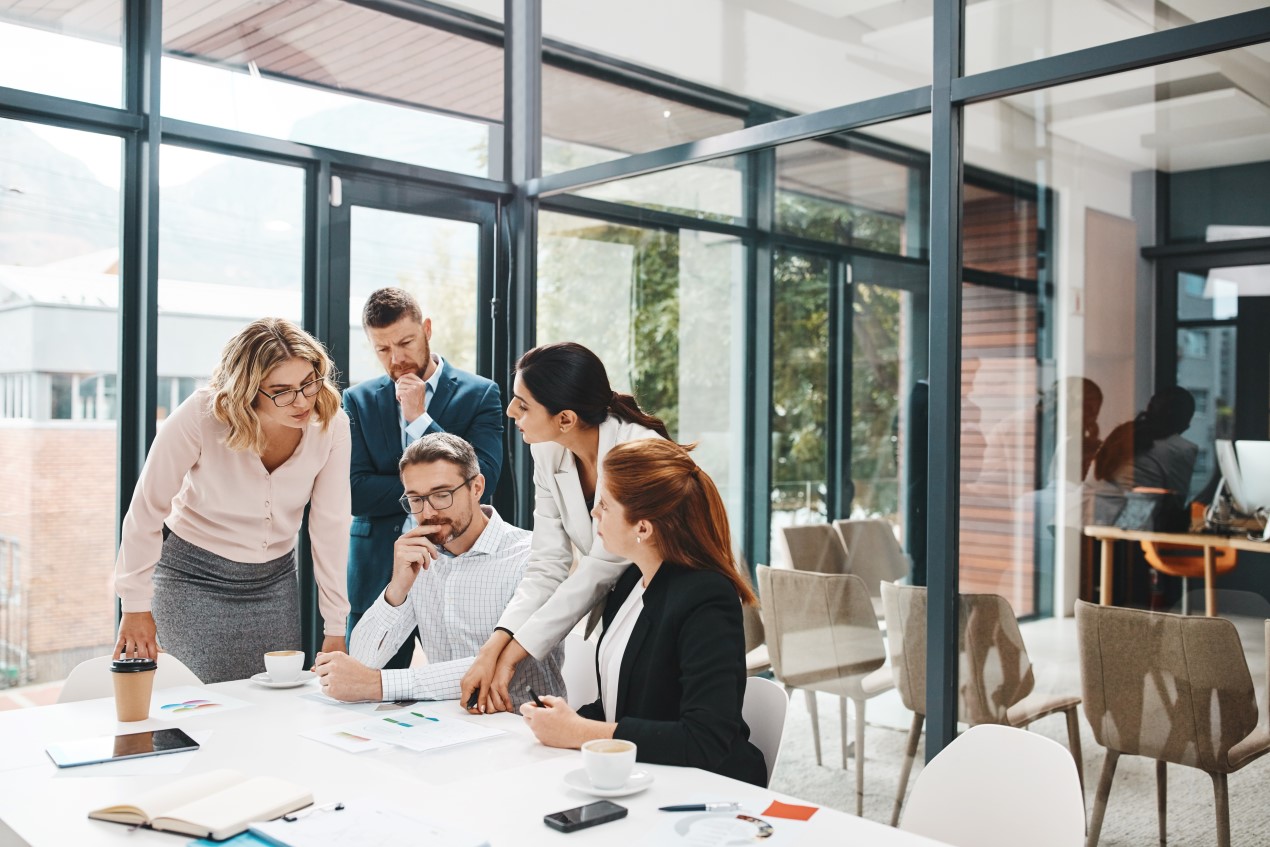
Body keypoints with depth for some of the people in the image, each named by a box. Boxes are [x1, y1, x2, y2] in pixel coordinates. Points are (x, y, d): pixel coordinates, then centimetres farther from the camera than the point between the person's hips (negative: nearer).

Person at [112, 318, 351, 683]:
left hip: (275, 580, 3)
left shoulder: (332, 423, -16)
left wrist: (335, 628, -7)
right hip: (193, 579, -3)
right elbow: (147, 511, -15)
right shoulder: (200, 416, -25)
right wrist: (137, 608, -8)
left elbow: (330, 526, -10)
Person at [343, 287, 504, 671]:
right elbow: (354, 494, -3)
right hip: (378, 576, 2)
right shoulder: (358, 401, 7)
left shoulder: (479, 394, 1)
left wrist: (419, 419, -12)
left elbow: (482, 481, -11)